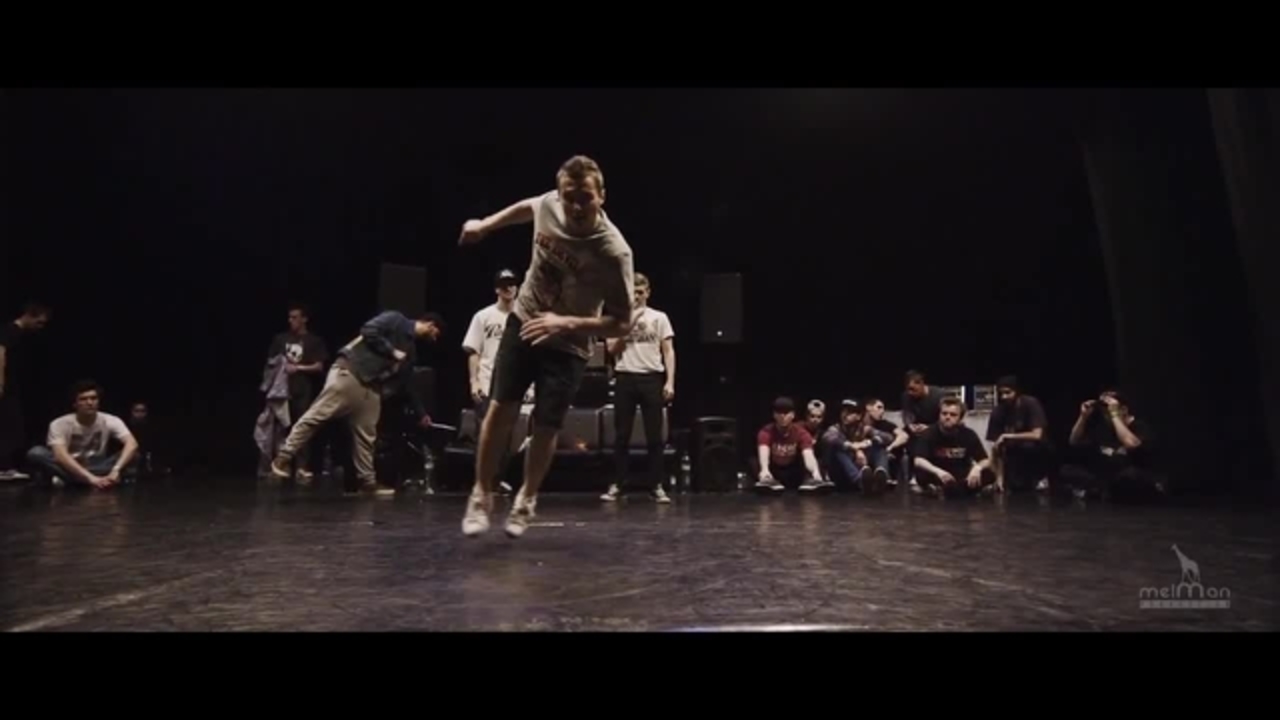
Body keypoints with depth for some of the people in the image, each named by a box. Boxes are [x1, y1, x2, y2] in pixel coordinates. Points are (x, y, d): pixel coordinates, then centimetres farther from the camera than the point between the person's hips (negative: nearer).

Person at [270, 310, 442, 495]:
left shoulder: (410, 350, 22)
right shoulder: (395, 320, 0)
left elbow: (407, 385, 26)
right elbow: (368, 331, -15)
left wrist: (421, 414, 27)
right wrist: (392, 352, -10)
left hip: (371, 387, 8)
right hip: (349, 372, -8)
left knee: (366, 436, 7)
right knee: (316, 415, -9)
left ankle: (368, 481, 11)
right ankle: (284, 458, 0)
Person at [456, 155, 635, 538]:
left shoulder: (614, 251, -30)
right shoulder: (547, 205, -17)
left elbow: (621, 324, -25)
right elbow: (527, 207, 11)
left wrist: (566, 323, -37)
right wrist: (485, 224, 14)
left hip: (568, 345, -3)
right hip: (524, 322, 3)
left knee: (546, 427, -2)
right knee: (501, 409, -5)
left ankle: (526, 501, 25)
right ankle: (481, 496, 14)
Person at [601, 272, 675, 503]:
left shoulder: (659, 317, 7)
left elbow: (668, 351, 4)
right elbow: (612, 350, 1)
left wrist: (670, 381, -6)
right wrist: (629, 324, -6)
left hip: (652, 378, -1)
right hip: (625, 378, 1)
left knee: (654, 435, 1)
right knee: (621, 435, 2)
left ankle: (657, 486, 7)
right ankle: (617, 485, 9)